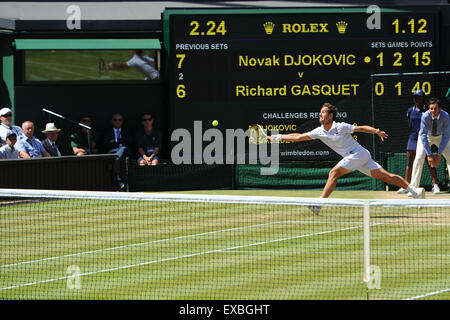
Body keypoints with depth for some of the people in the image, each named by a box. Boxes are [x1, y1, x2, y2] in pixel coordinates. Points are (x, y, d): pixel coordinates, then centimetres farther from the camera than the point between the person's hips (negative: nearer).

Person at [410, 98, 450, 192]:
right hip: (427, 136, -1)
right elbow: (423, 135, -31)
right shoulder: (425, 116, -32)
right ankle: (413, 187, -14)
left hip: (441, 137, 1)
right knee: (419, 158, -17)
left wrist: (439, 154, -34)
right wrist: (429, 155, -37)